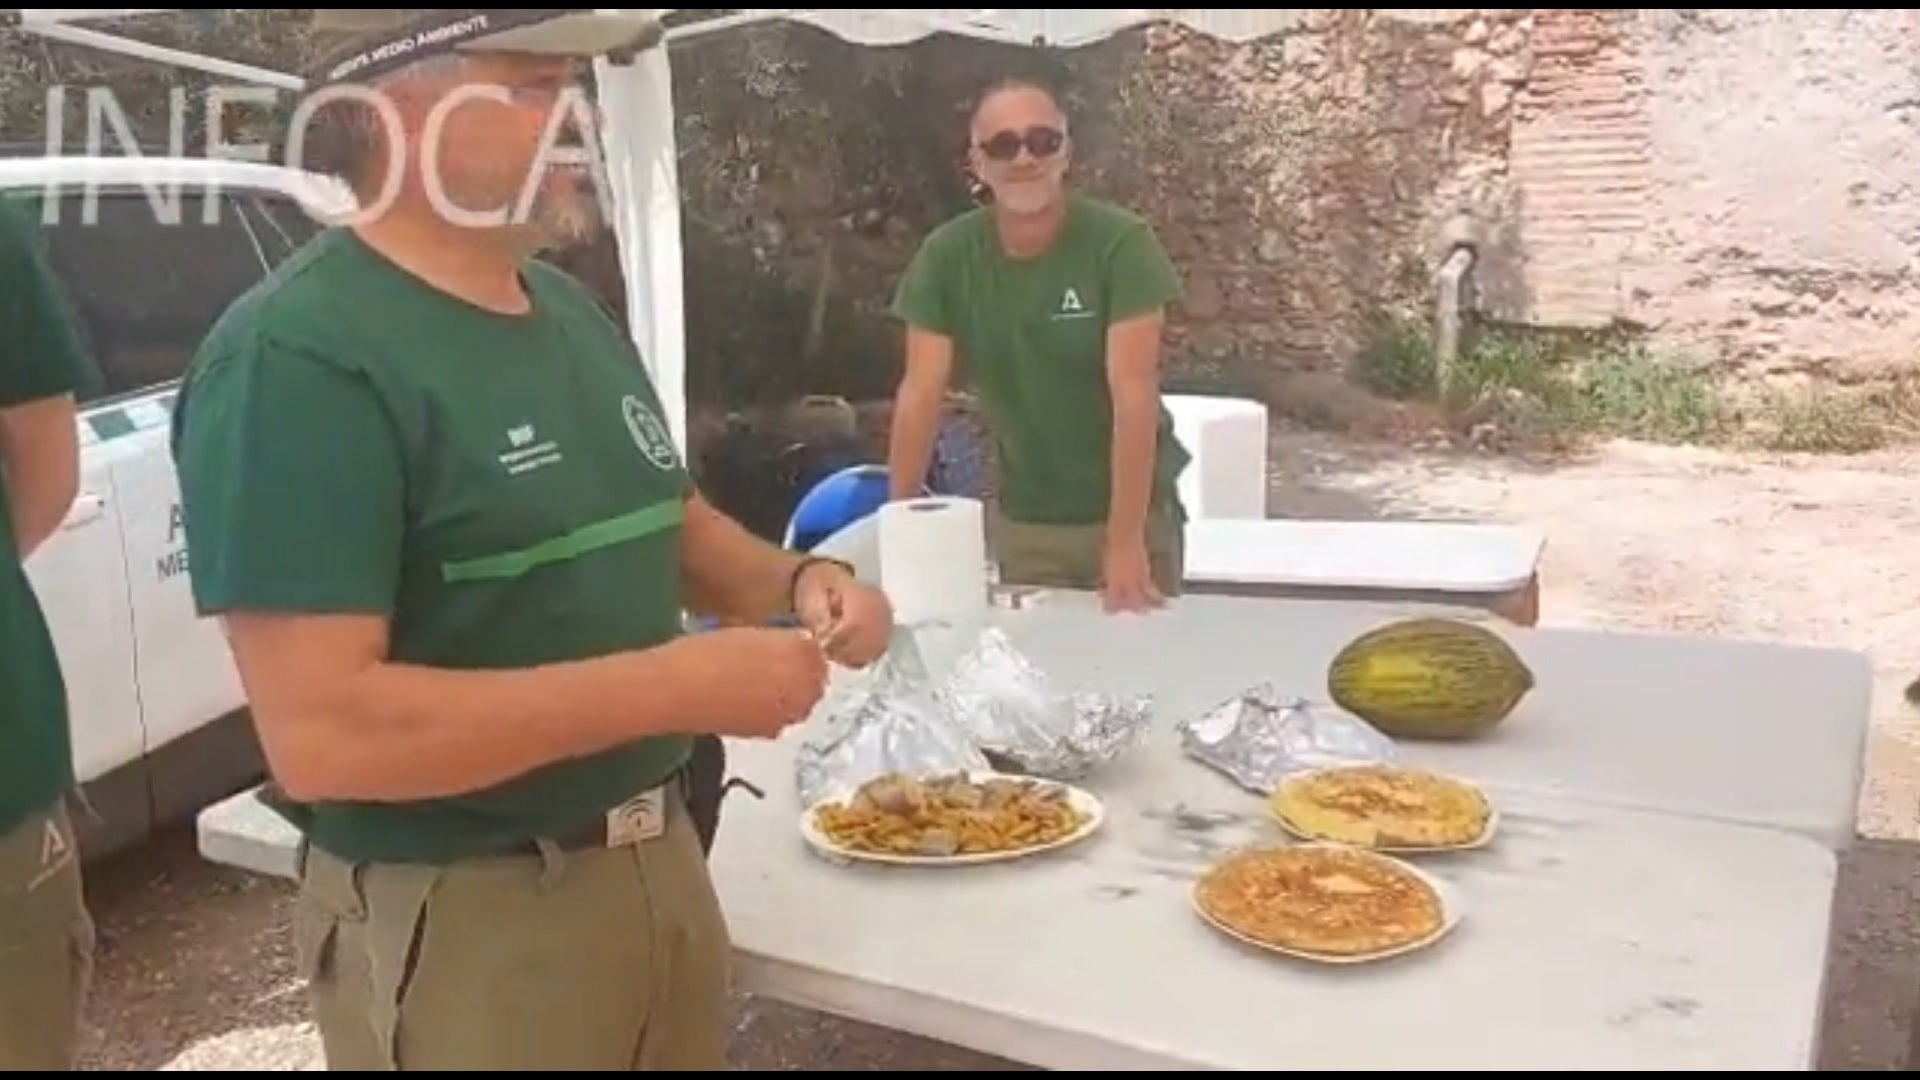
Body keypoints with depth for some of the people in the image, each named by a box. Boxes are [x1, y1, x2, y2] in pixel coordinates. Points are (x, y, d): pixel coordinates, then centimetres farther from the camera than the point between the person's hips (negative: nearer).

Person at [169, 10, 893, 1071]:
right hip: (460, 918, -8)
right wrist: (674, 685, -28)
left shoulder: (571, 309, 6)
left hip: (663, 861, 8)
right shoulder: (301, 356, -20)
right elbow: (319, 733, -27)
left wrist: (793, 582, -3)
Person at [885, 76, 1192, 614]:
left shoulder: (1121, 242, -17)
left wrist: (1126, 541, -26)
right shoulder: (946, 254, -7)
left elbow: (1133, 394, -21)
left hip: (1132, 510, -2)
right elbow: (921, 394, -8)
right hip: (1020, 519, 2)